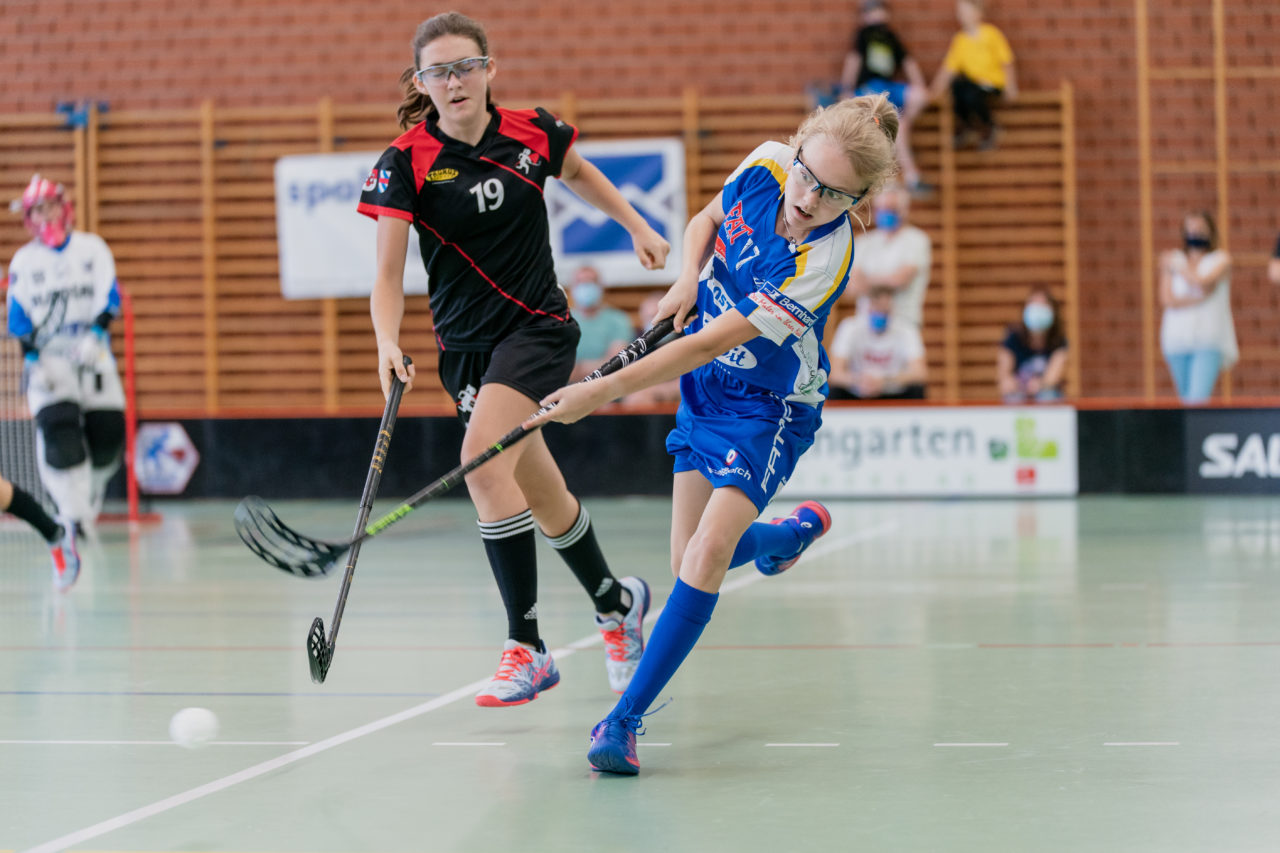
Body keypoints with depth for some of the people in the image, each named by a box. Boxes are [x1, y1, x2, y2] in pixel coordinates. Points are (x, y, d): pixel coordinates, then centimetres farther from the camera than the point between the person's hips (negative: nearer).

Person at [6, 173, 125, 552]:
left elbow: (110, 297, 0)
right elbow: (19, 318, 4)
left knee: (107, 430, -5)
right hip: (48, 357, -1)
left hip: (92, 352, 1)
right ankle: (73, 513, -18)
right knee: (58, 428, -20)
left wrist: (95, 334, -17)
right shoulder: (24, 260, 6)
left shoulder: (92, 248, 7)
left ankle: (92, 488, 26)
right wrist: (32, 360, -9)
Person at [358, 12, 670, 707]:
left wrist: (637, 226, 19)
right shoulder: (405, 162, -9)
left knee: (483, 463, -24)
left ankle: (526, 649, -17)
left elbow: (578, 173, 21)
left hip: (538, 328, -2)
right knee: (541, 496, 9)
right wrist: (388, 343, -29)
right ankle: (616, 603, 37)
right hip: (465, 344, 2)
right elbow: (388, 276, -13)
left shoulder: (534, 134, -4)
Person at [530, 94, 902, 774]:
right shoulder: (765, 166, -16)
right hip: (704, 388, 6)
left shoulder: (821, 262, -33)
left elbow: (710, 344, -31)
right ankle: (794, 530, 44)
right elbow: (706, 220, 8)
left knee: (706, 556, -23)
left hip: (768, 408, -6)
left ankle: (625, 718, -16)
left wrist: (603, 391, -29)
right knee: (689, 562, 11)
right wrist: (687, 279, -13)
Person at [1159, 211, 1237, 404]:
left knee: (1198, 398, -19)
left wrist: (1176, 267, -1)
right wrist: (1198, 298, -9)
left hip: (1209, 339, -3)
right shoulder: (1173, 260, 10)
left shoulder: (1221, 259, 5)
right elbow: (1167, 299, -1)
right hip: (1177, 339, 3)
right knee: (1186, 398, 7)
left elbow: (1202, 282, -14)